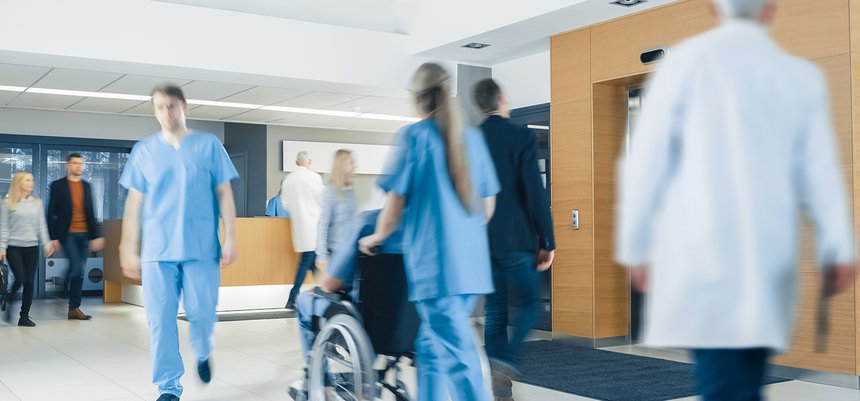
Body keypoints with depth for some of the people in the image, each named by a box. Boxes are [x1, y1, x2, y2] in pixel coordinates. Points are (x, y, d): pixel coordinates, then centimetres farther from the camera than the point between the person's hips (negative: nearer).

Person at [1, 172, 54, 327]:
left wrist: (46, 244, 0)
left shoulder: (37, 203, 9)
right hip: (14, 247, -3)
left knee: (30, 282, 0)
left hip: (32, 247, 3)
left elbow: (42, 226, 9)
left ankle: (24, 316, 9)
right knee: (20, 279, -11)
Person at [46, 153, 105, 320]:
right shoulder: (58, 185, 0)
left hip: (84, 234, 4)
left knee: (79, 271, 5)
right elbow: (51, 213, -2)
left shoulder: (87, 186, 12)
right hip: (67, 234, -4)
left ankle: (74, 308, 11)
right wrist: (53, 237, -7)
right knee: (77, 266, -19)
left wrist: (96, 235, 7)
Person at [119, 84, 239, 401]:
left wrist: (230, 239, -3)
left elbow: (224, 194, 4)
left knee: (201, 313, 2)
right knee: (160, 321, -1)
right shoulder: (144, 150, 8)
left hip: (201, 248, -1)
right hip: (157, 251, 1)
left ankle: (203, 354, 35)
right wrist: (129, 250, 5)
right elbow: (135, 202, 8)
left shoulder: (208, 145, 4)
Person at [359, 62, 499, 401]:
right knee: (431, 346, 19)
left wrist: (377, 237, 15)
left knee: (458, 357, -4)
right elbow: (487, 208, 15)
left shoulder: (415, 136, -5)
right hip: (473, 265, 6)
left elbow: (394, 208, -3)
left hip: (434, 264, -6)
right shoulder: (472, 138, 10)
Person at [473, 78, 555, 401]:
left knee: (495, 312, 9)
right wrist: (548, 241, -6)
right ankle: (505, 361, -15)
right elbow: (535, 193, -12)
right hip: (517, 239, -4)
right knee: (529, 307, 7)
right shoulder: (522, 136, -7)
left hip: (483, 241, 4)